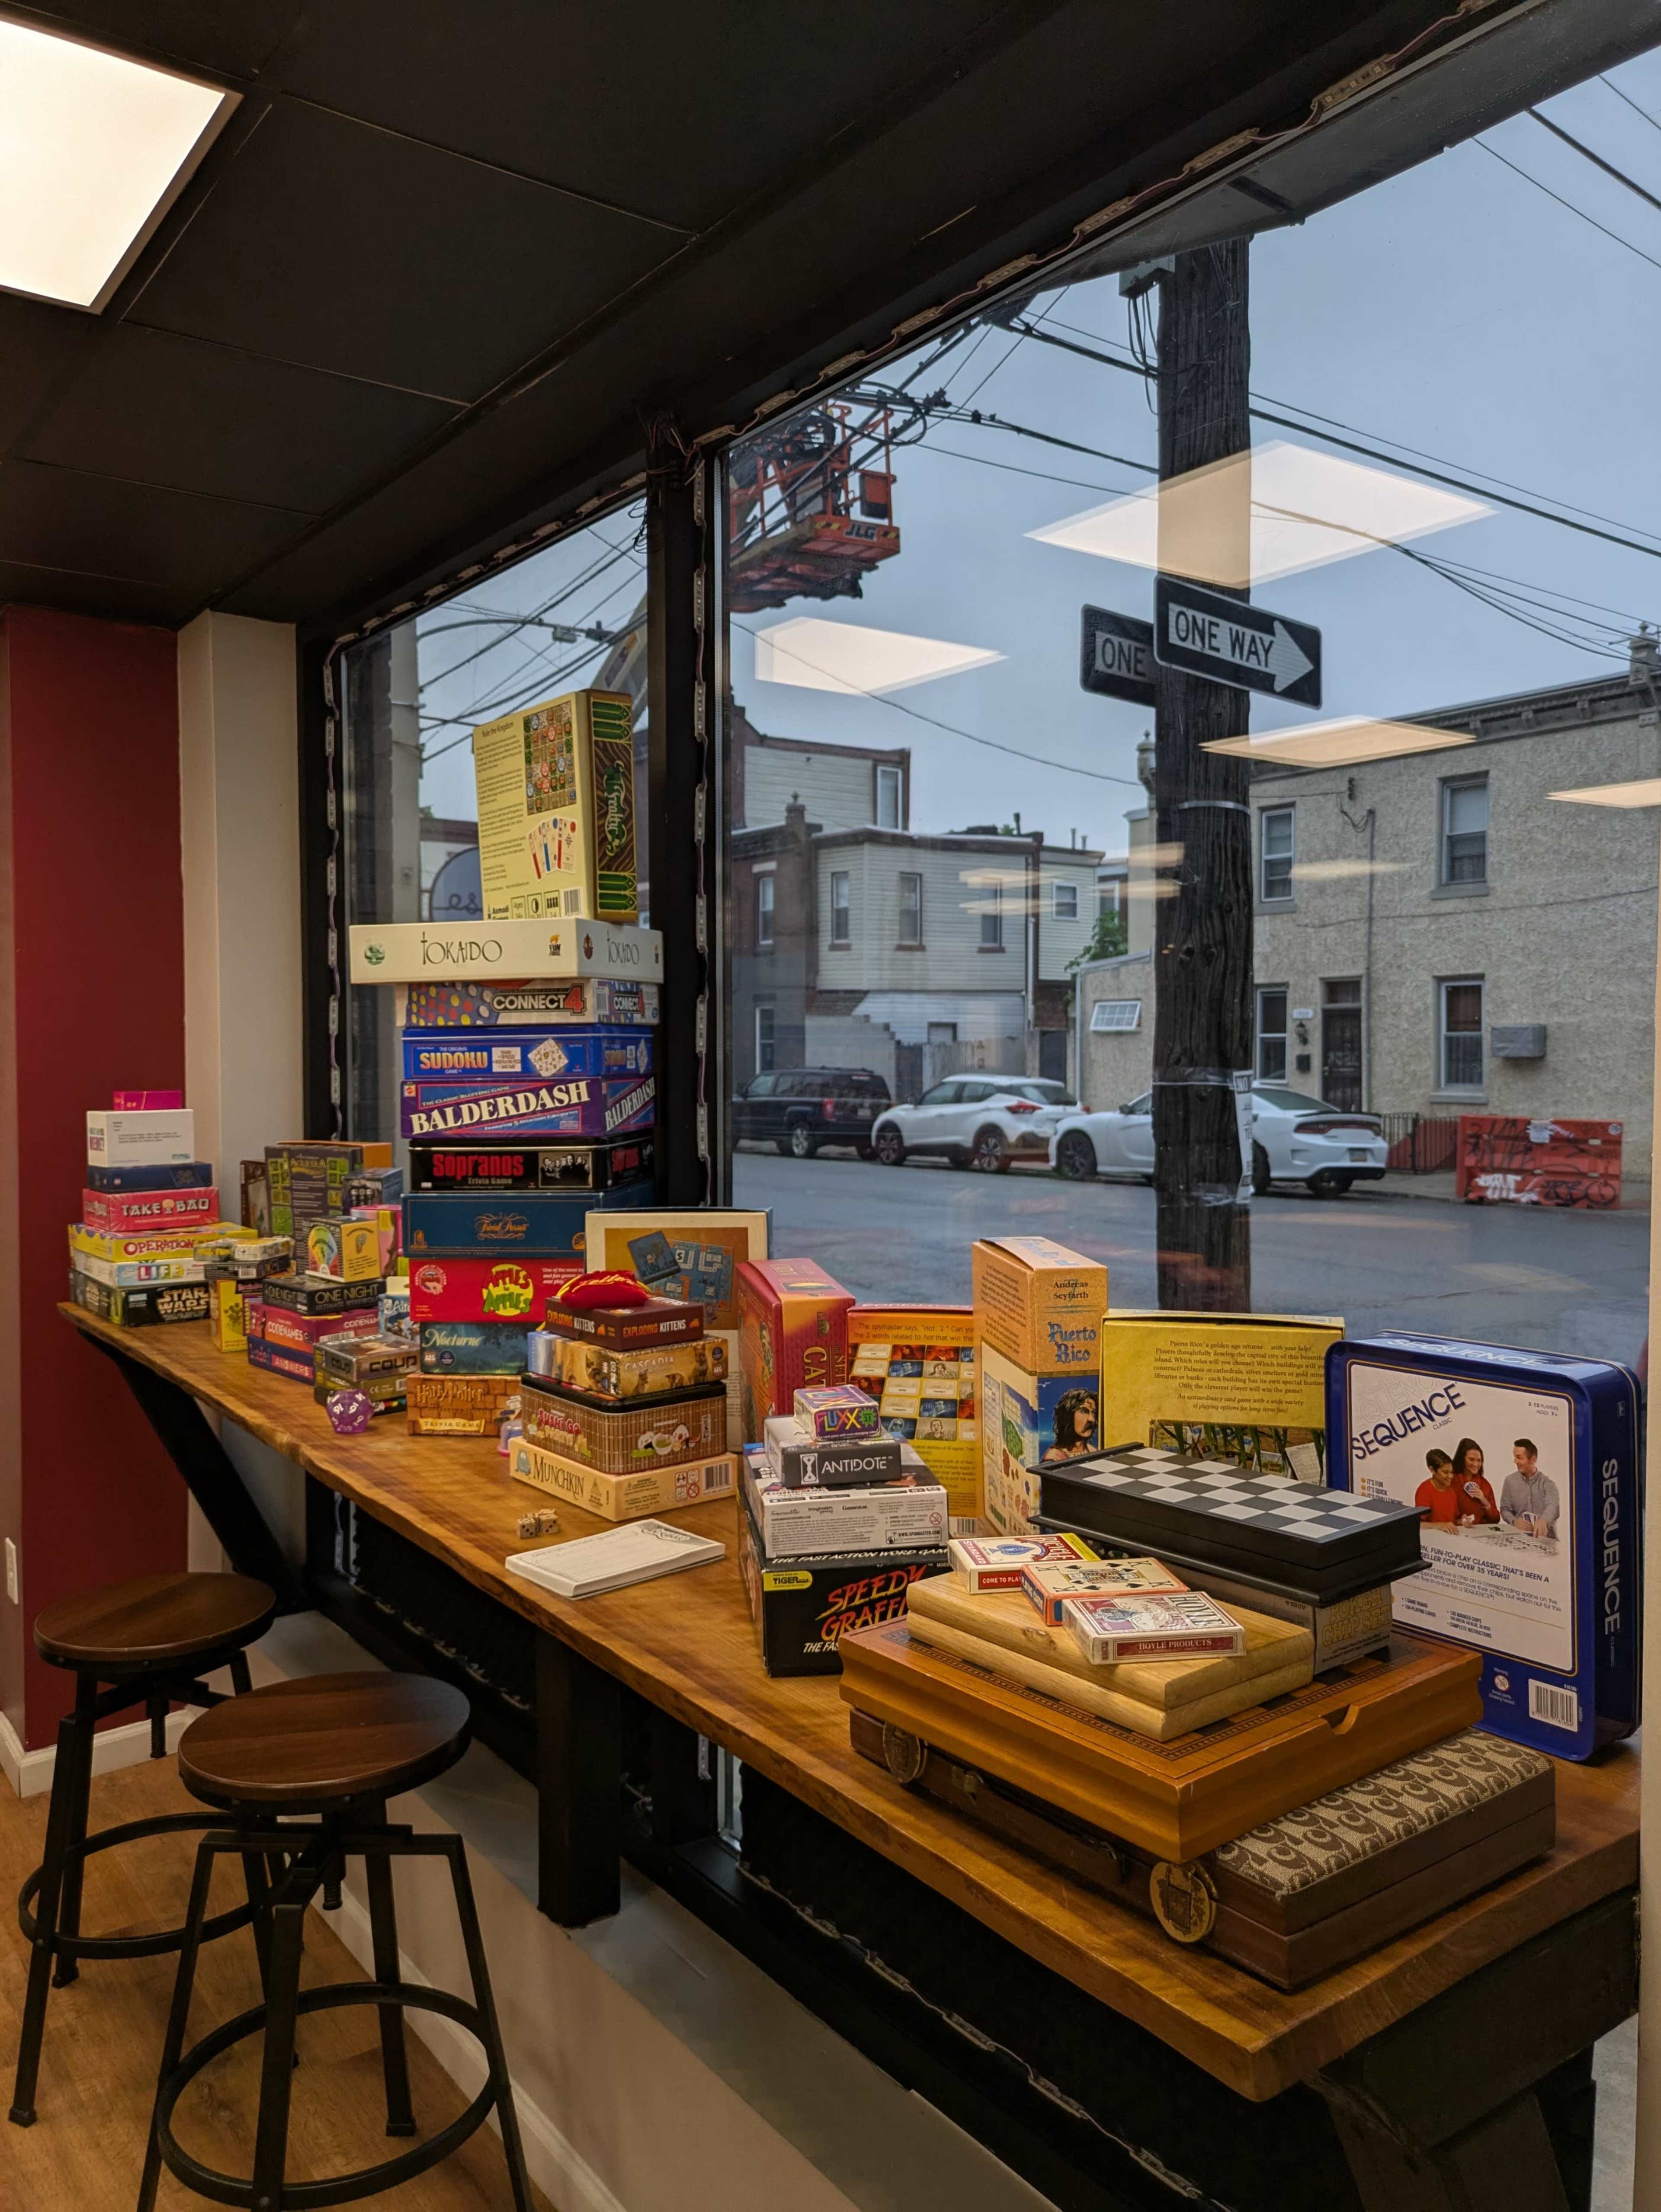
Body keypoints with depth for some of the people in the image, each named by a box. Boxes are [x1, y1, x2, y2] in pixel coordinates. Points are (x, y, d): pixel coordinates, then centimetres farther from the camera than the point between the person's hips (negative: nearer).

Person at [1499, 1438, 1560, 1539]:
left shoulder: (1547, 1484, -2)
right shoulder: (1510, 1481, 7)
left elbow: (1553, 1507, -20)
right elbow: (1505, 1509, 9)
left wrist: (1543, 1520, -42)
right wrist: (1514, 1521, -14)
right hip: (1518, 1536, 2)